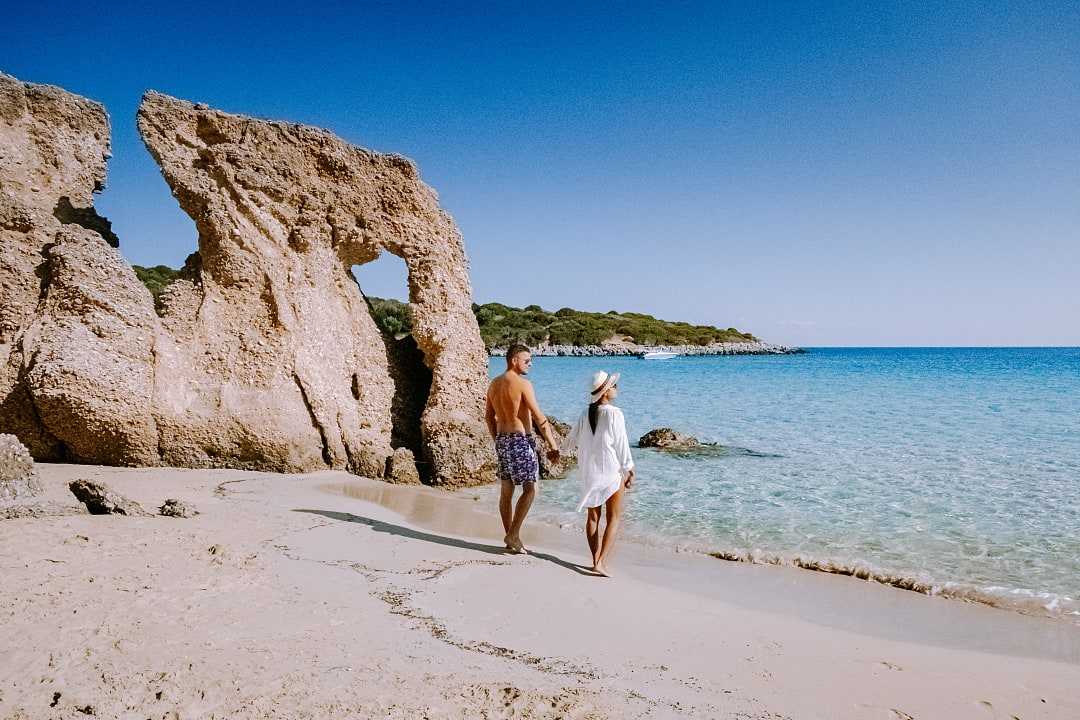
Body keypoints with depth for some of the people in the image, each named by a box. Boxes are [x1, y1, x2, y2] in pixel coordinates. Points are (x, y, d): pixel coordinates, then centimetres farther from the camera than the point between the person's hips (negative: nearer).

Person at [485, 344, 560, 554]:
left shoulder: (494, 384, 10)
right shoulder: (523, 384, -13)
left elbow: (489, 417, 17)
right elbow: (539, 418, -14)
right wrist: (553, 446, -10)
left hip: (502, 440, 8)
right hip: (520, 440, -8)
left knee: (506, 491, 11)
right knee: (529, 489, 0)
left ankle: (511, 539, 18)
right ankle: (513, 535, -3)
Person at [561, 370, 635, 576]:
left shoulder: (586, 414, 2)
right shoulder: (614, 413, -15)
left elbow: (570, 441, 12)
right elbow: (622, 445, -11)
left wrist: (559, 451, 33)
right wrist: (629, 469, 0)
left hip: (589, 473, 6)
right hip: (612, 472, -5)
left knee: (593, 516, 15)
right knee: (614, 519, 2)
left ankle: (596, 560, 19)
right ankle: (601, 562, -8)